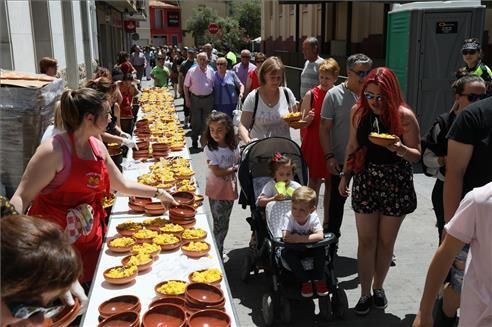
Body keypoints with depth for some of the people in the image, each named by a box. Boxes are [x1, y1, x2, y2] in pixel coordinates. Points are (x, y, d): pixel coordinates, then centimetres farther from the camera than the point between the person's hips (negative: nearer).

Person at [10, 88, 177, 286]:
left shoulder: (98, 147, 4)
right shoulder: (54, 150, -19)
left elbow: (122, 185, 18)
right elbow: (22, 197, -17)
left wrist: (158, 193, 19)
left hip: (90, 239, 7)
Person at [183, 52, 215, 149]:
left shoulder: (211, 71, 3)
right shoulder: (192, 71, -3)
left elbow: (214, 86, 9)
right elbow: (186, 86, 0)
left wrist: (213, 99, 3)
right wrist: (187, 100, -4)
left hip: (208, 99, 2)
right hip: (195, 99, -2)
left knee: (207, 122, 8)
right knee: (195, 121, 3)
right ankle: (194, 141, 17)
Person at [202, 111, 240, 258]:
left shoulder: (233, 146, -2)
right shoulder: (210, 149, -16)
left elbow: (238, 163, 8)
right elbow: (217, 171, -19)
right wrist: (234, 168, -12)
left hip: (230, 189, 5)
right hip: (216, 191, -5)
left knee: (224, 224, 17)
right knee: (219, 225, 1)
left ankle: (219, 251, 33)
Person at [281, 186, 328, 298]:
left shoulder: (313, 218, -22)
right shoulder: (289, 217, -25)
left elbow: (320, 236, -34)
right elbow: (286, 237, -36)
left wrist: (301, 239, -43)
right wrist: (309, 237, -32)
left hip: (309, 249, 1)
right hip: (294, 250, 0)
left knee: (320, 249, -25)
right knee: (286, 253, -28)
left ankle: (318, 279, -6)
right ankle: (305, 281, -15)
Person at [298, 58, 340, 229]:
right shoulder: (311, 95, -6)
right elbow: (302, 123, -3)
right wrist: (308, 119, -23)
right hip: (314, 146, -3)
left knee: (331, 184, 10)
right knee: (314, 183, 1)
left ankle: (327, 222, 24)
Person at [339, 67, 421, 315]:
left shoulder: (405, 116, -12)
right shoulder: (359, 111, -2)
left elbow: (416, 155, -7)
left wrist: (400, 149, -28)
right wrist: (345, 175, 11)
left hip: (396, 185, -2)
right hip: (365, 181, 2)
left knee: (386, 241, 11)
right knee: (366, 241, 5)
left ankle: (378, 287, 33)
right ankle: (365, 293, 19)